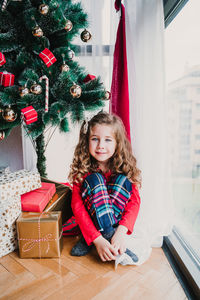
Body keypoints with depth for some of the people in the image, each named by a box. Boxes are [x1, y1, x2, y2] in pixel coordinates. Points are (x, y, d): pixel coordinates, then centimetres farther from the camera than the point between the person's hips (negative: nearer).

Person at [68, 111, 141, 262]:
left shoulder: (125, 167, -14)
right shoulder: (82, 169, -18)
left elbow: (134, 201, -19)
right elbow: (77, 206, -24)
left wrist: (121, 231, -36)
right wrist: (97, 239, -35)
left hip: (117, 217, 2)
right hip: (91, 217, -1)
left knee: (123, 180, -25)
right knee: (94, 179, -27)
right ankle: (107, 236, -30)